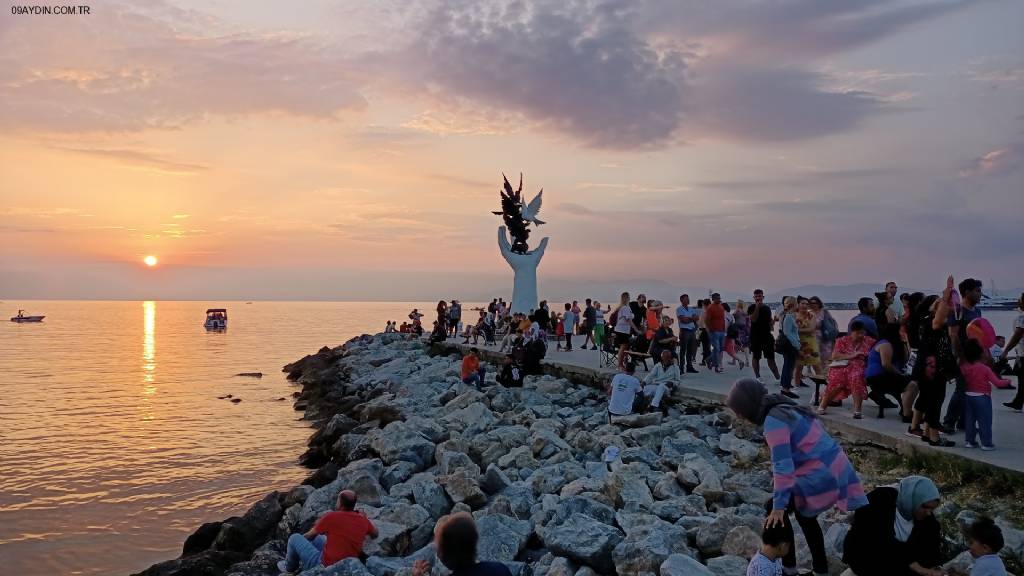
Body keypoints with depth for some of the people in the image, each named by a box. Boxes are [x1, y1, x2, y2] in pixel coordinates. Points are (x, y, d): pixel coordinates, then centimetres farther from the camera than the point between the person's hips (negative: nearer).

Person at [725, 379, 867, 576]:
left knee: (774, 510, 5)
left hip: (822, 475, -10)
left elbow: (782, 465, -21)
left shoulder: (773, 422, -17)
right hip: (837, 467, 10)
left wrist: (779, 506, -20)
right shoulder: (786, 409, 12)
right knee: (804, 514, 28)